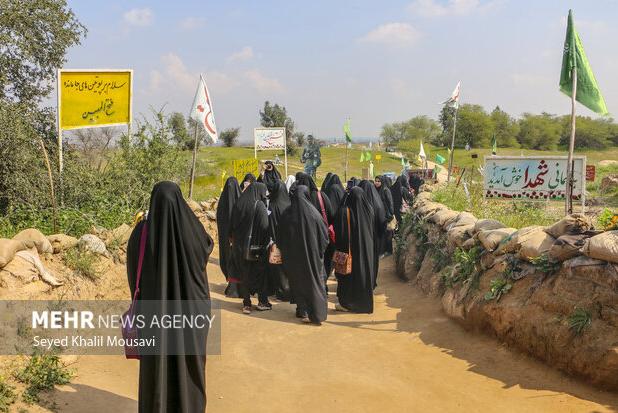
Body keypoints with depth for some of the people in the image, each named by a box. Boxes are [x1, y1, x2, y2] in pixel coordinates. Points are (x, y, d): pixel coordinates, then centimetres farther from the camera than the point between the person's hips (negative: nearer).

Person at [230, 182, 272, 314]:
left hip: (239, 245, 5)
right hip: (256, 246, -4)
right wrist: (266, 243, -6)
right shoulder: (259, 205, -13)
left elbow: (233, 225, 8)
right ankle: (262, 301, 15)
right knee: (261, 272, 11)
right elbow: (265, 227, -15)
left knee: (244, 274, 12)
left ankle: (246, 303, 14)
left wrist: (234, 241, 16)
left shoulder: (239, 204, 3)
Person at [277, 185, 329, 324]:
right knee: (315, 281, 7)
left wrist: (285, 253, 16)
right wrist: (320, 250, 9)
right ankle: (316, 313, 3)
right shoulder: (313, 212, -12)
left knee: (298, 281, 15)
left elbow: (280, 236, 3)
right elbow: (324, 233, -6)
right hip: (313, 254, -1)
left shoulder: (287, 214, -6)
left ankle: (303, 311, 16)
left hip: (293, 255, 2)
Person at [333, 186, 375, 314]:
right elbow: (373, 230, 8)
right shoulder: (369, 209, -2)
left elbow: (340, 232, -12)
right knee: (365, 272, 14)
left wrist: (339, 248, -3)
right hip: (366, 248, 4)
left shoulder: (344, 211, -16)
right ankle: (365, 302, 21)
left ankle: (346, 303, 11)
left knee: (348, 275, 6)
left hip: (350, 247, -4)